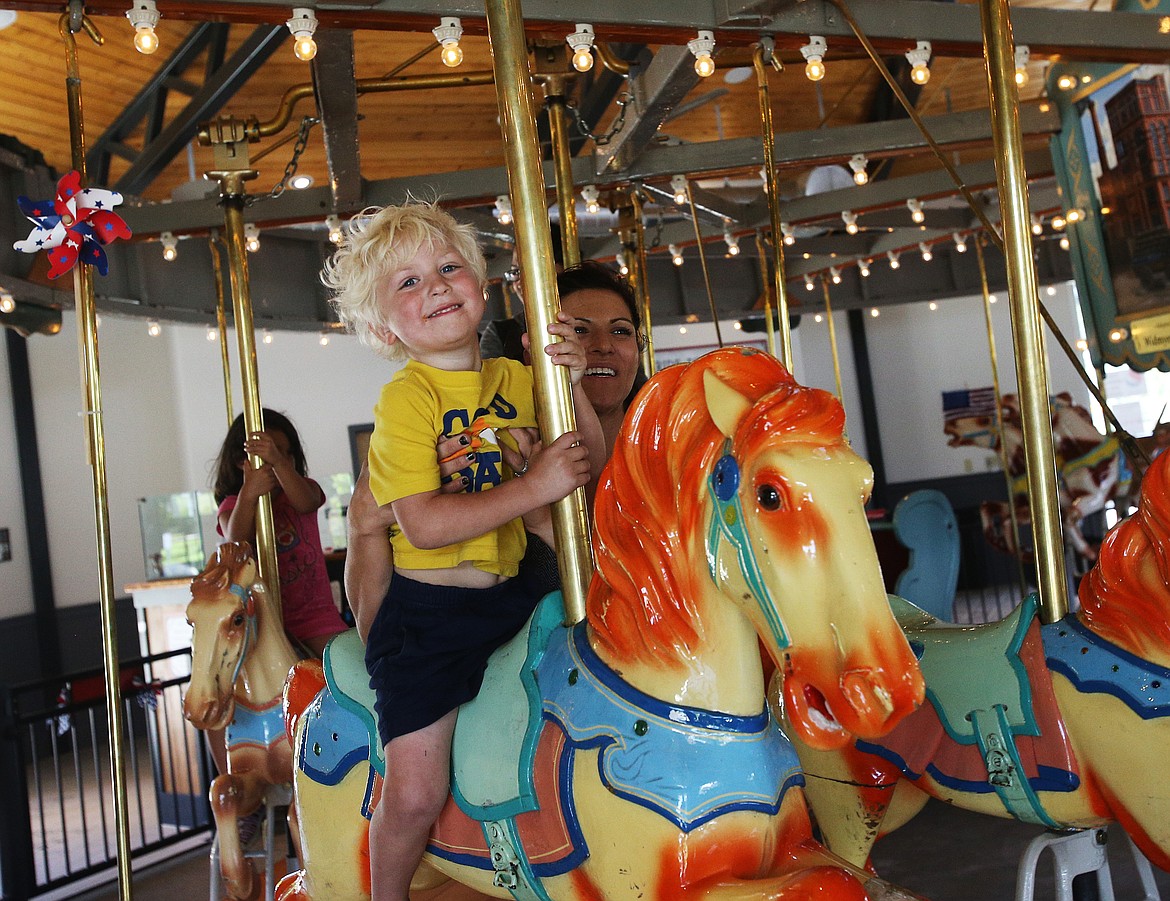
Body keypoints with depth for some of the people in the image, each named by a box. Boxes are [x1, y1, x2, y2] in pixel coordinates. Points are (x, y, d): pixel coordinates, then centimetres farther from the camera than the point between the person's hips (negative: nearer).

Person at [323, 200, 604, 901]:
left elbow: (592, 465, 9)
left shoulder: (516, 378, 7)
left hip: (514, 597, 6)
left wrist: (572, 387, -7)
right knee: (415, 795, -10)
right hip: (428, 614, -6)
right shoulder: (407, 397, -11)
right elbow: (423, 526, -21)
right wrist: (532, 488, -23)